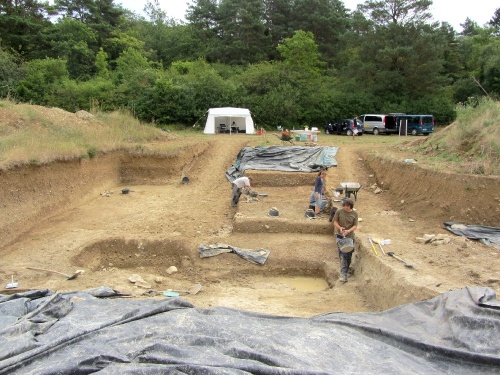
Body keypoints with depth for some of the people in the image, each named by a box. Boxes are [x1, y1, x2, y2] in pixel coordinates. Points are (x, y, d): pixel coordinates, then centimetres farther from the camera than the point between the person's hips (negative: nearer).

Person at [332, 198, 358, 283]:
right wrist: (339, 227, -19)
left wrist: (348, 230, -22)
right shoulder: (339, 211, -7)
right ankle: (343, 275, -13)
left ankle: (346, 271, 32)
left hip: (350, 236, 2)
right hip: (340, 236, -2)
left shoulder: (354, 214, -3)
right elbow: (335, 221, 0)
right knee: (342, 255, -12)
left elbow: (355, 225, -4)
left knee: (349, 255, 11)